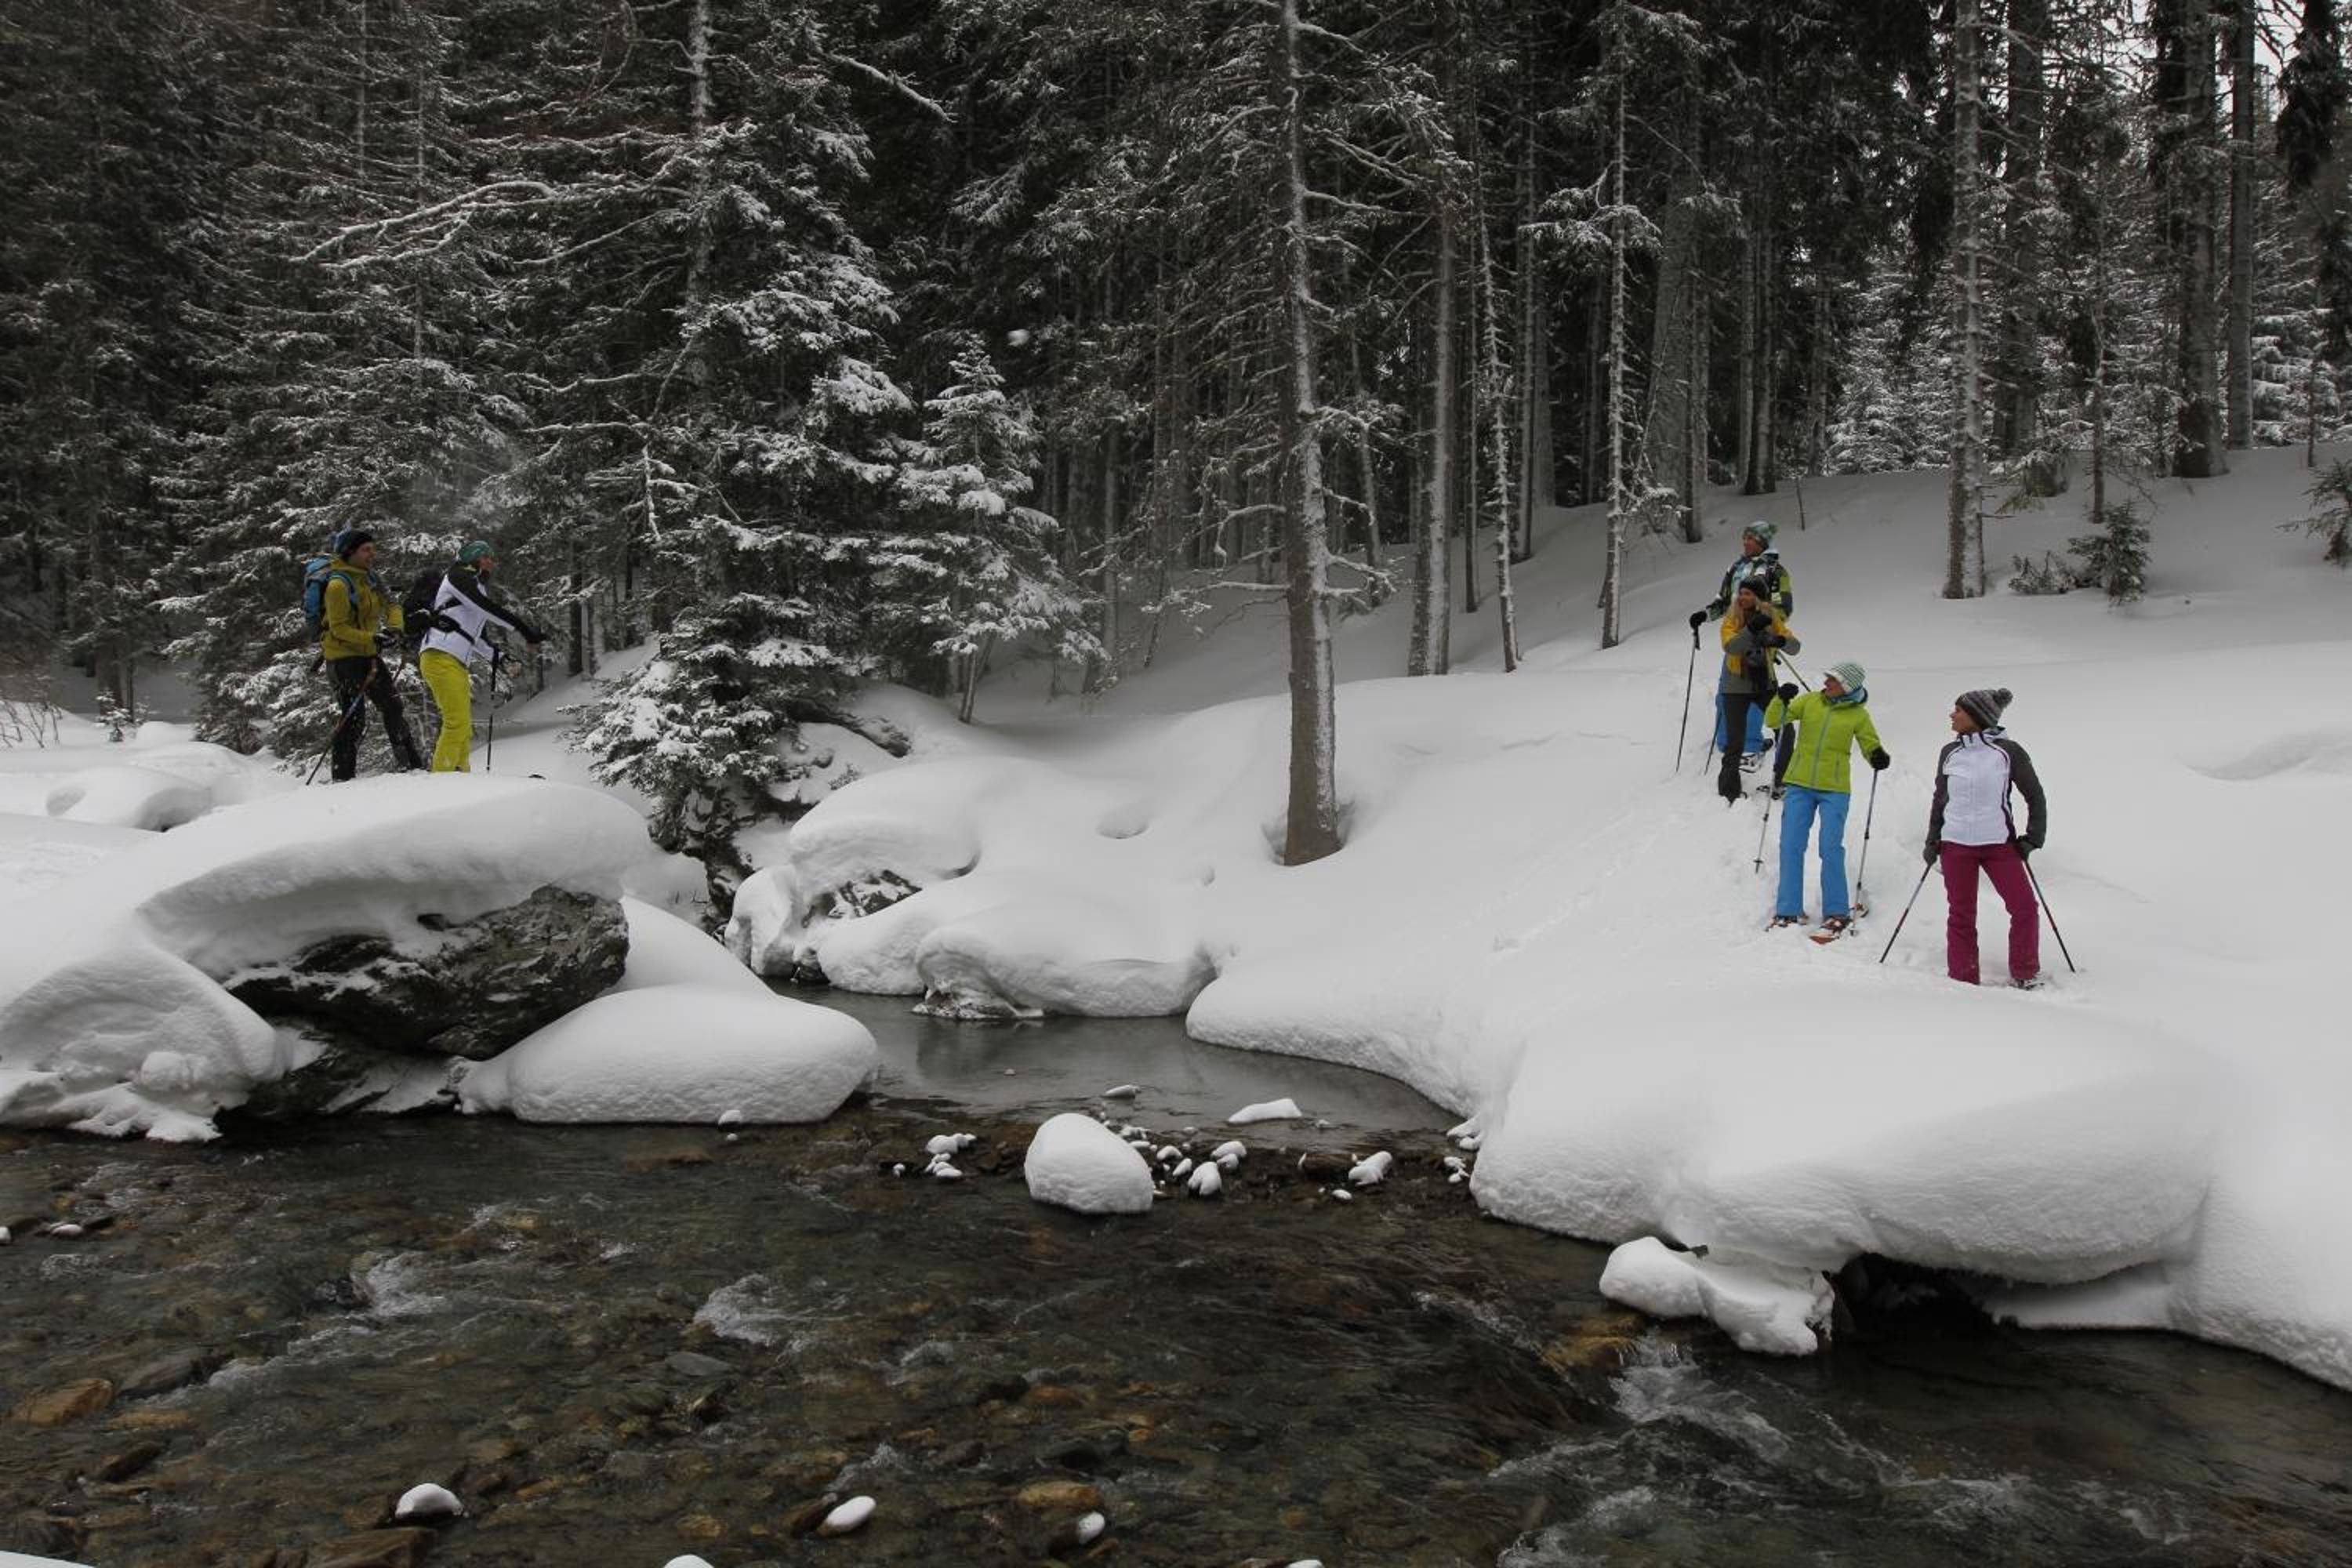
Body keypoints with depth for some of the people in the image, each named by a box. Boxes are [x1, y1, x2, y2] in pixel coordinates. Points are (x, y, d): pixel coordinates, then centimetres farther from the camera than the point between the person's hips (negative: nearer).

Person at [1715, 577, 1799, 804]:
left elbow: (1795, 647, -5)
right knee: (1735, 741, -3)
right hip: (1737, 687, -3)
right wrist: (1751, 630, -37)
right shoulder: (1732, 620, -5)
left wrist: (1781, 641, -26)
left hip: (1764, 684, 3)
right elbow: (1730, 646, -24)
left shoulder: (1772, 618, 1)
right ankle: (1729, 790, 8)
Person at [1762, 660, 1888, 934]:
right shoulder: (1810, 701, 3)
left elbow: (1871, 747, 6)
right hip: (1800, 785, 2)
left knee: (1831, 848, -8)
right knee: (1791, 846, 1)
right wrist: (1782, 700, -18)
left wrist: (1878, 757, -16)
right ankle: (1788, 911, 10)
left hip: (1835, 790, -2)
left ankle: (1837, 912, 5)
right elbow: (1773, 721, 0)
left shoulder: (1858, 715, -1)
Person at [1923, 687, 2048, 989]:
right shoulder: (1950, 753, 6)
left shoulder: (2008, 752, -4)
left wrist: (2032, 837, 0)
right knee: (1961, 915, 4)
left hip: (1999, 844, -2)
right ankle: (1962, 980, 12)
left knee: (2025, 908, -4)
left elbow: (2034, 796, 5)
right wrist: (1932, 840, 13)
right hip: (1955, 845, 2)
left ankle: (2025, 976, 12)